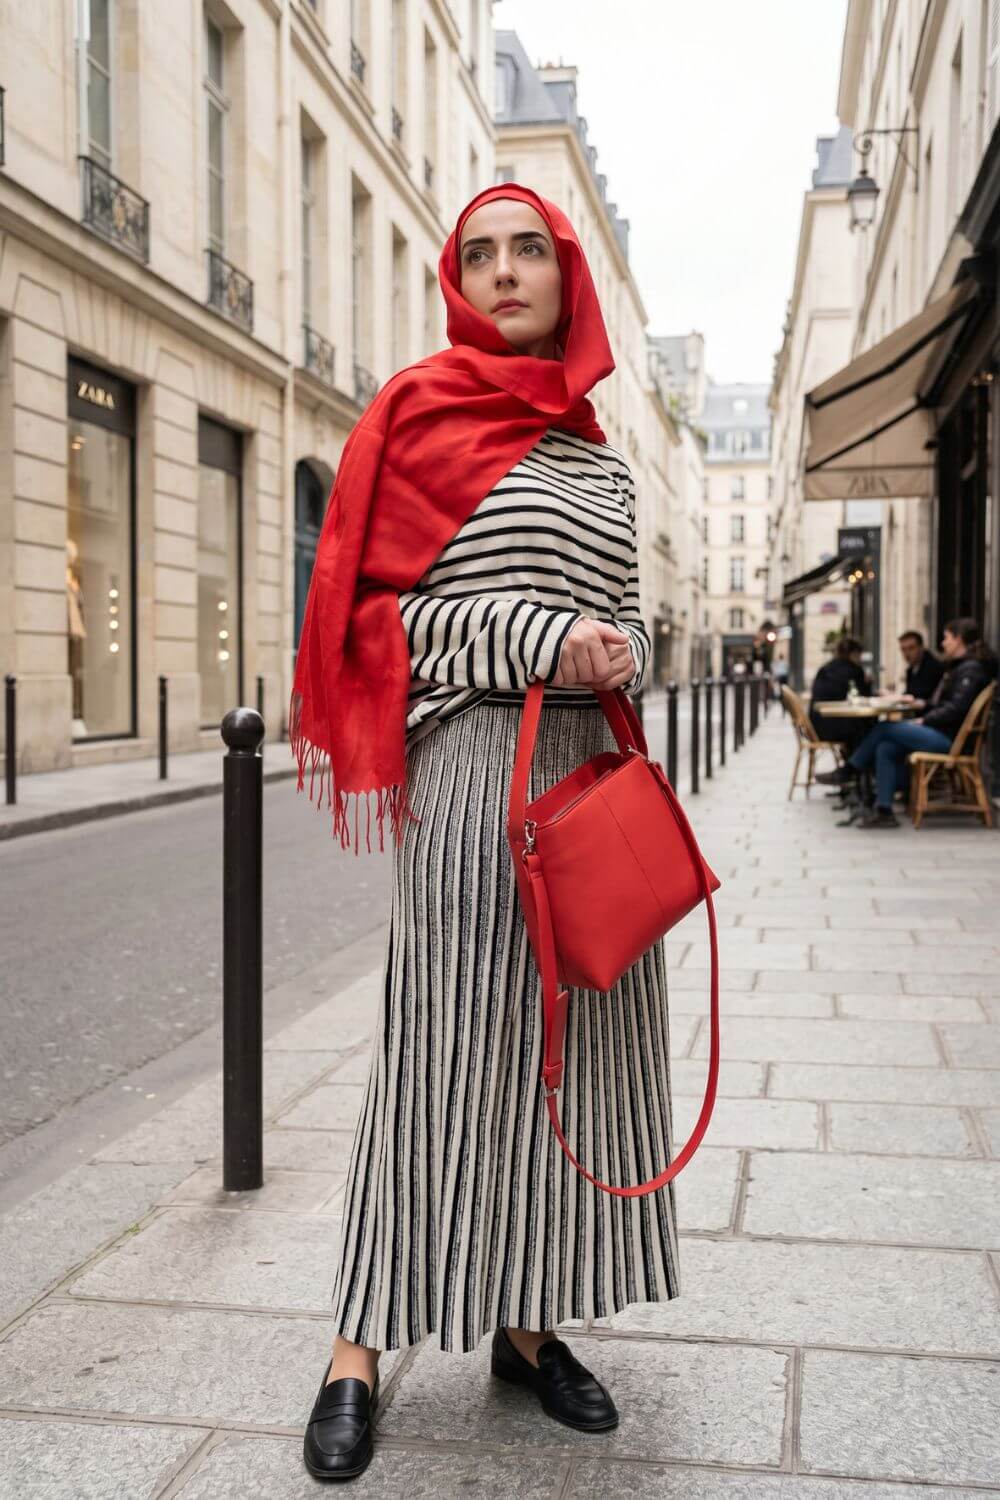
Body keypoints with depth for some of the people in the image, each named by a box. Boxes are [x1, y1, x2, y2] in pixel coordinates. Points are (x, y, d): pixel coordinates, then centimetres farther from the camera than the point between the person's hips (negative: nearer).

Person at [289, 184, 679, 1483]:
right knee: (447, 1048, -5)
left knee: (579, 1046, 7)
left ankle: (528, 1324, 20)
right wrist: (545, 641, -15)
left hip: (596, 769, 6)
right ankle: (361, 1350, 8)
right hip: (472, 766, -6)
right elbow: (375, 606, -6)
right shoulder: (422, 413, 1)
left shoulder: (601, 460, 16)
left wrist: (621, 654, -2)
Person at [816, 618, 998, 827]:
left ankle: (848, 771, 3)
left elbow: (956, 709, -20)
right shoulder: (959, 667, 22)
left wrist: (924, 721, -15)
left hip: (948, 738, -9)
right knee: (885, 749, -8)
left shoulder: (971, 670, -10)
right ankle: (884, 812, -11)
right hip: (942, 733, 9)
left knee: (883, 729, -13)